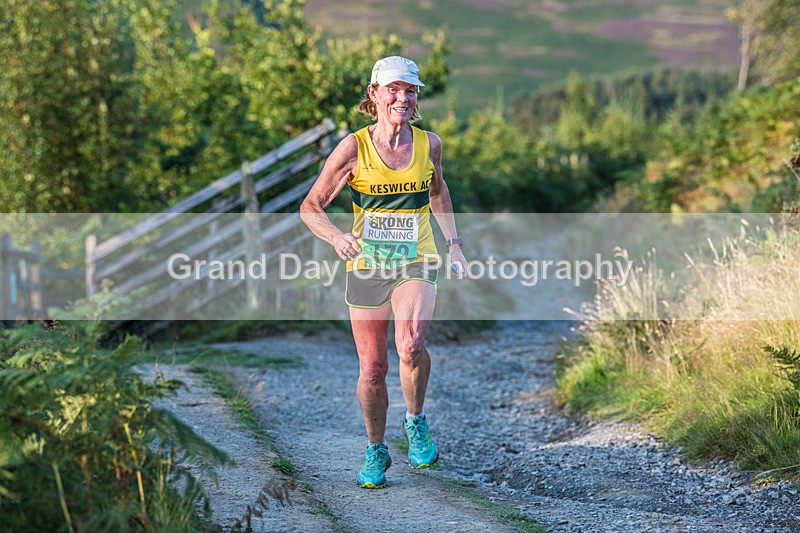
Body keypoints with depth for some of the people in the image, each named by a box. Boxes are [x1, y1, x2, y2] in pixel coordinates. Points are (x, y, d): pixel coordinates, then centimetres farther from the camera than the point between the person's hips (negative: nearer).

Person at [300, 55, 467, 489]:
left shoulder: (429, 144, 0)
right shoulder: (354, 147, -7)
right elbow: (311, 207, -5)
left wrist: (453, 243, 15)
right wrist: (336, 237, -25)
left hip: (417, 263, 0)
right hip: (366, 267, 0)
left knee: (410, 343, -27)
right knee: (372, 370, 3)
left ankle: (416, 421, 2)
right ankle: (376, 452, 28)